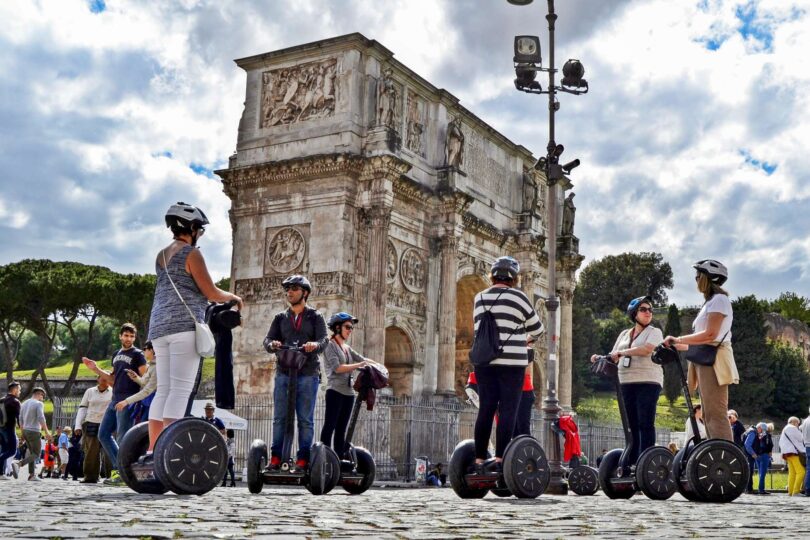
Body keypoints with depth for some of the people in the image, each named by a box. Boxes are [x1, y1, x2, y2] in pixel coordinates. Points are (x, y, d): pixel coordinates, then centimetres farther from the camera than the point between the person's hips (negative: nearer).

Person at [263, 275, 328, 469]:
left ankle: (303, 459, 2)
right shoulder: (280, 317, 16)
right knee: (280, 417, 1)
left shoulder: (315, 317, 8)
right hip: (284, 373, 2)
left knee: (305, 419, -1)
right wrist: (272, 344, -20)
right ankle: (276, 457, 5)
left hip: (308, 374, -2)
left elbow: (324, 340, -5)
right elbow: (268, 340, 5)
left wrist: (315, 345, -29)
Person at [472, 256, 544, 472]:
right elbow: (537, 328, 5)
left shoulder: (480, 298, 12)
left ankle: (479, 459, 5)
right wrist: (529, 339, 28)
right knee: (508, 411, -3)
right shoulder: (516, 297, -3)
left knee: (486, 409, 6)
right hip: (511, 362, -5)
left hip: (483, 361, 5)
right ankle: (500, 459, -8)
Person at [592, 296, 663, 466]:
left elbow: (647, 349, -15)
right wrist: (600, 358, 0)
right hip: (627, 383, 5)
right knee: (632, 425, 4)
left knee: (645, 423, -10)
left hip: (648, 382, -5)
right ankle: (631, 462, 4)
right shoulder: (624, 334, 21)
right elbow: (614, 357, 20)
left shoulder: (654, 332, 5)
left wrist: (622, 352, -11)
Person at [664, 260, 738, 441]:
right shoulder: (710, 302, 24)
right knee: (709, 416, 8)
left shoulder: (719, 299, -6)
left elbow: (710, 334, -17)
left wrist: (678, 339, -14)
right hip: (705, 360, 10)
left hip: (713, 360, -10)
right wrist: (679, 346, 14)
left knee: (715, 415, -16)